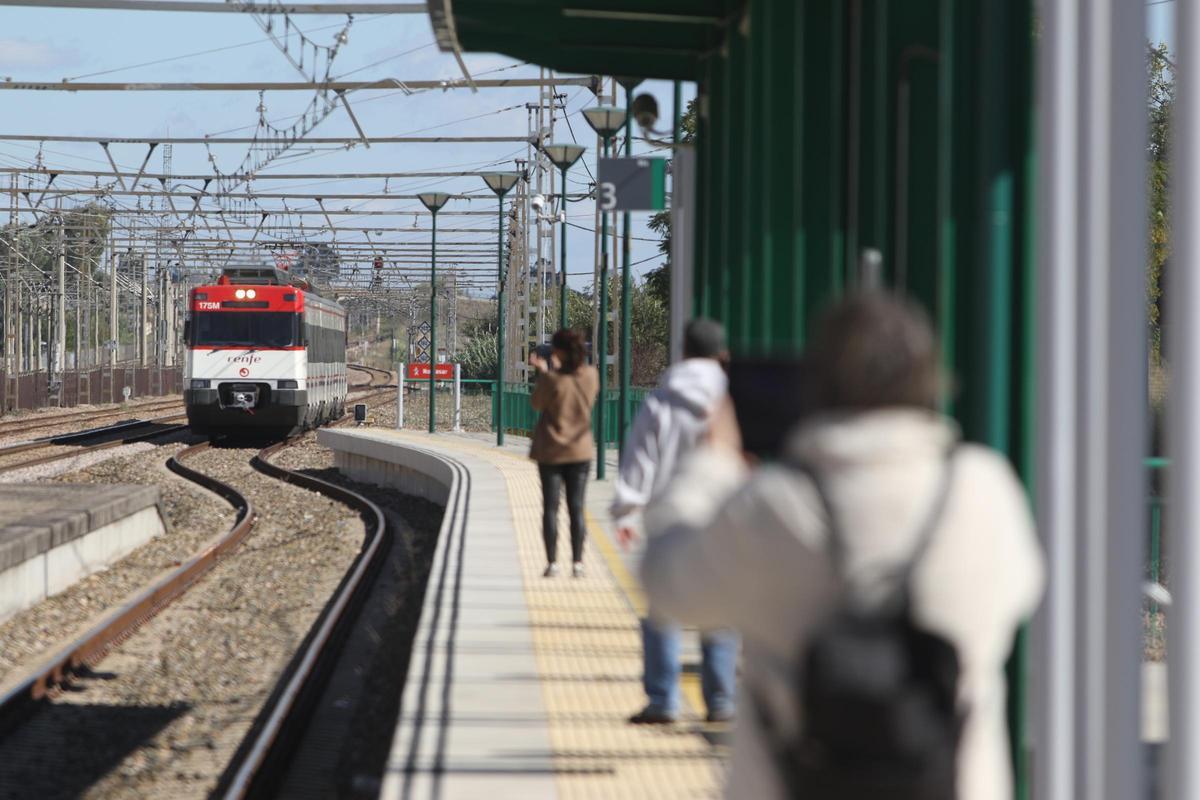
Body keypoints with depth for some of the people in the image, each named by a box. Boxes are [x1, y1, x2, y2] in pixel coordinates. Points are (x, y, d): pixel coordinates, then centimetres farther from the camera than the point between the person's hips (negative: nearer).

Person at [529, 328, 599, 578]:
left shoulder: (552, 380, -20)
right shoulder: (591, 375, -8)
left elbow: (537, 404, -4)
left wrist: (544, 372, 3)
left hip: (551, 450, -3)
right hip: (580, 450, 3)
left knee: (550, 507, 4)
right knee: (576, 508, 8)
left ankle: (552, 562, 2)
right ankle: (577, 562, 6)